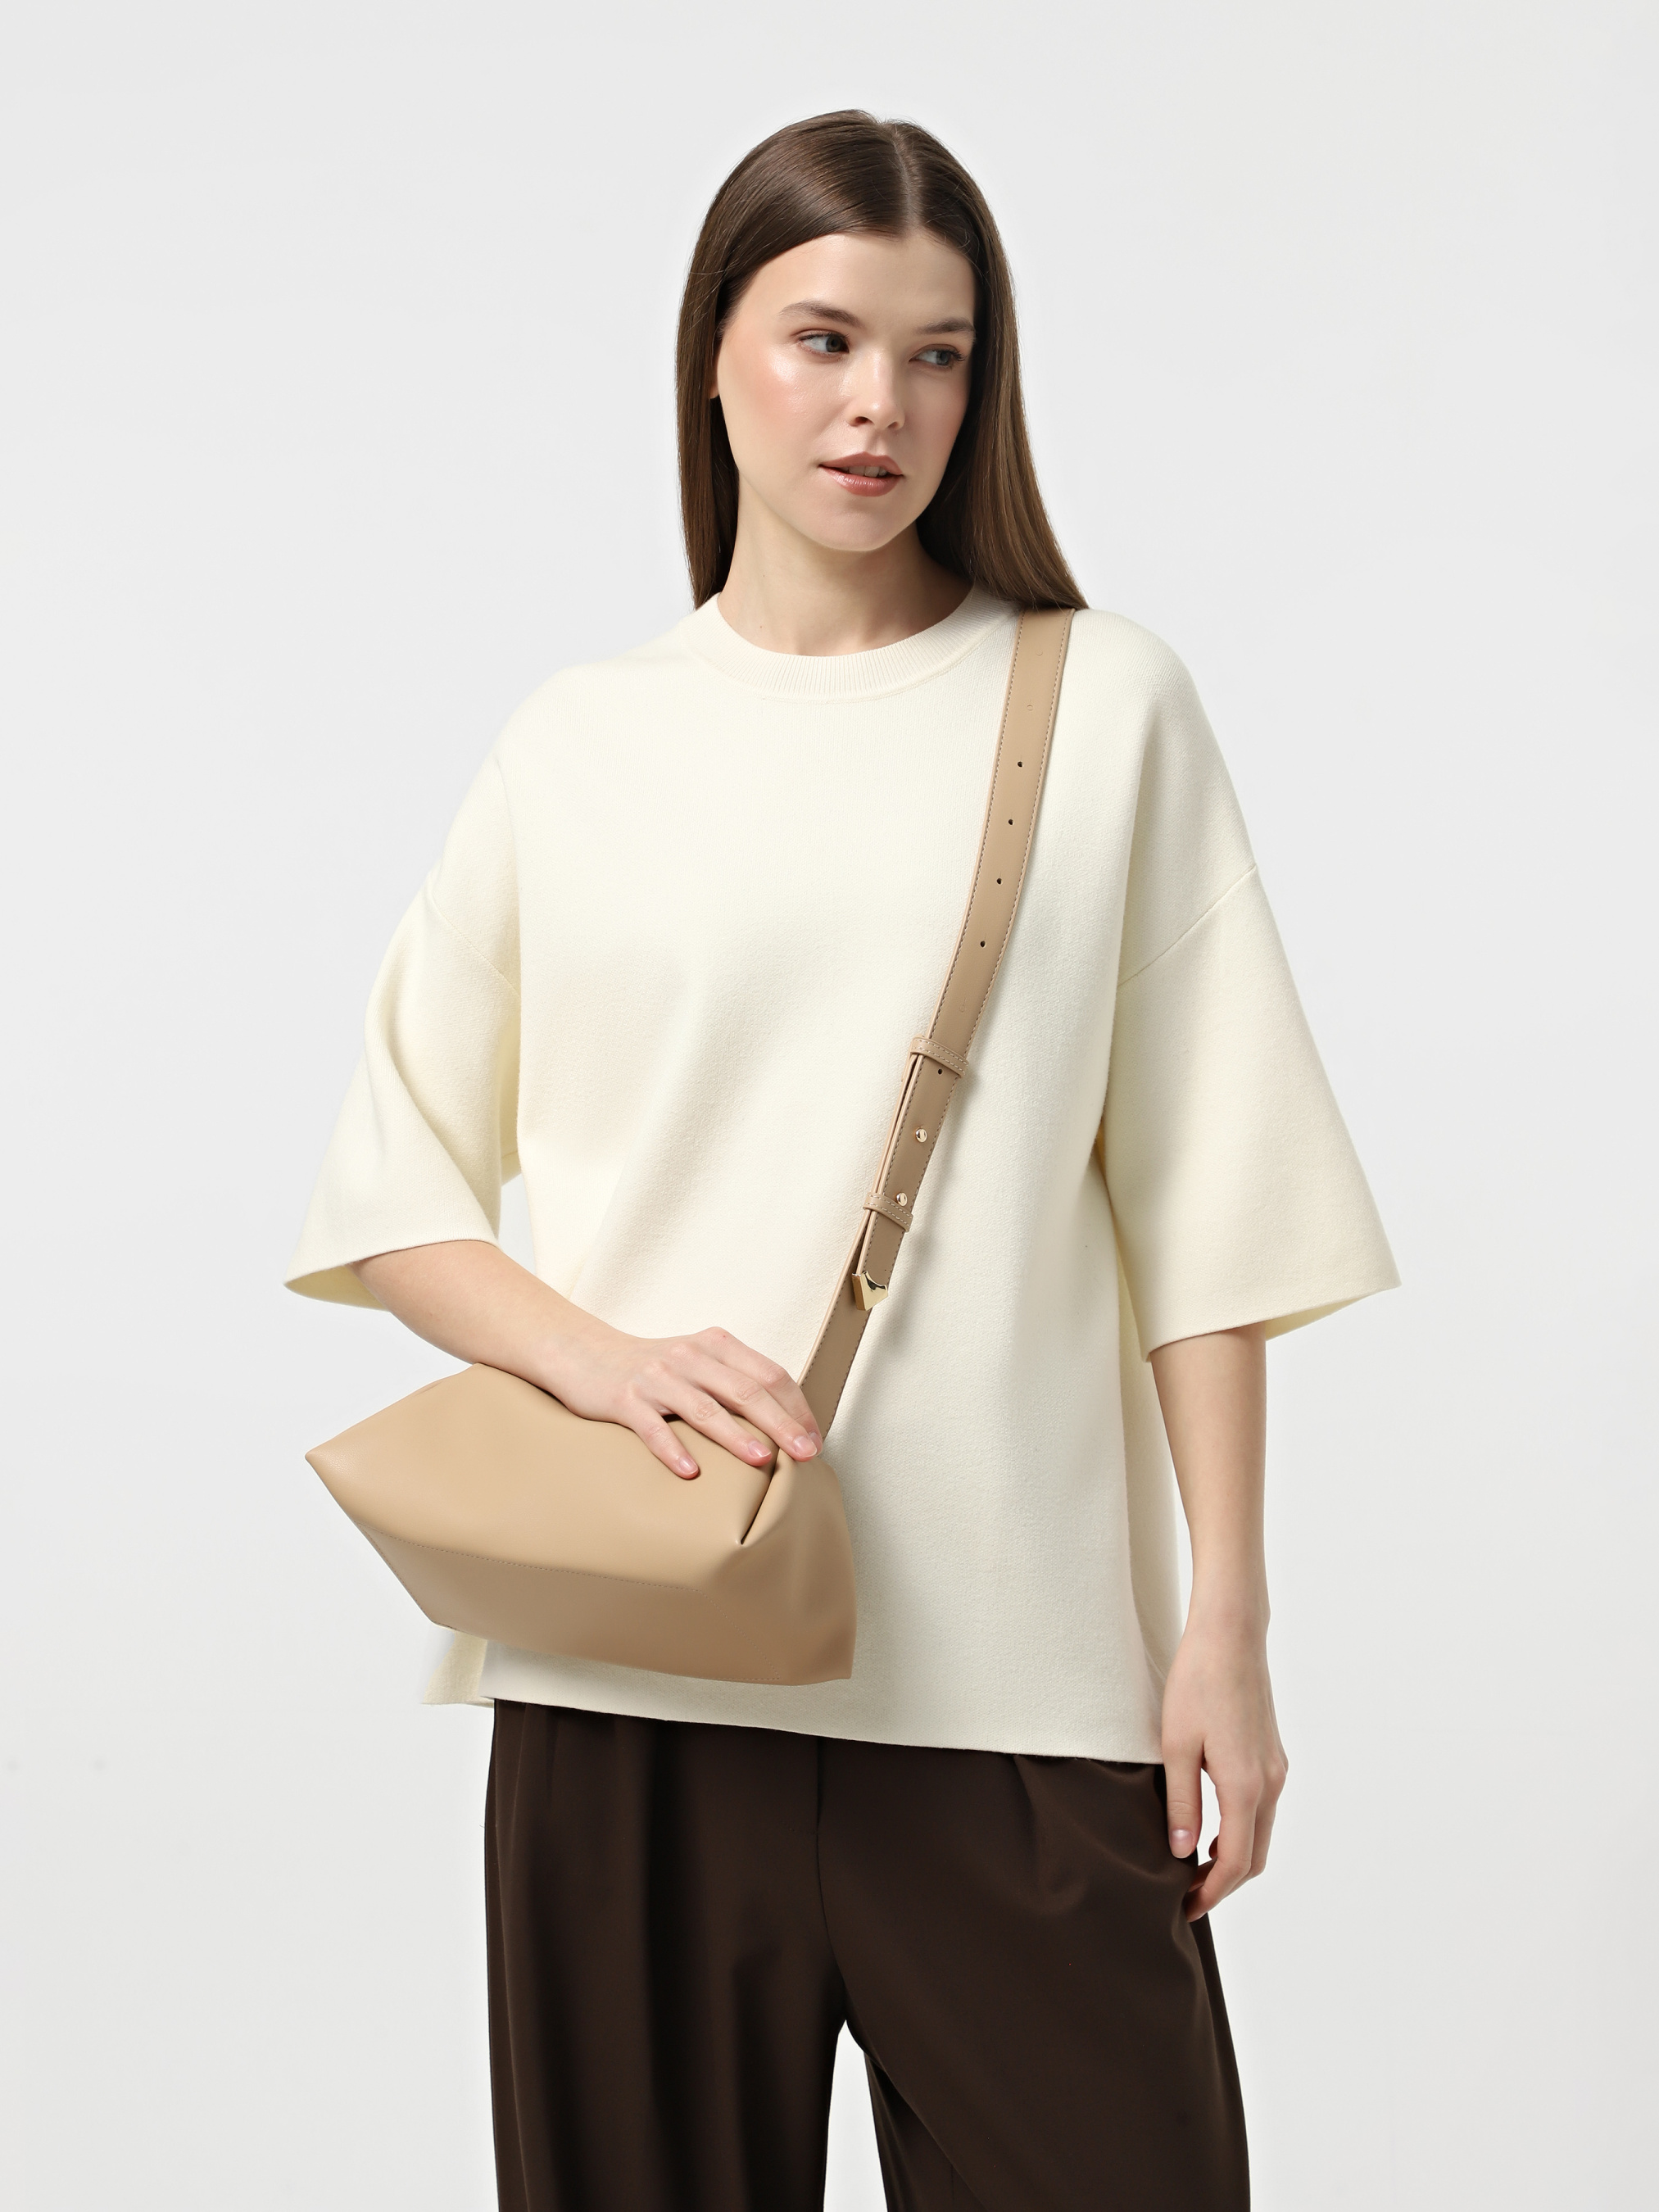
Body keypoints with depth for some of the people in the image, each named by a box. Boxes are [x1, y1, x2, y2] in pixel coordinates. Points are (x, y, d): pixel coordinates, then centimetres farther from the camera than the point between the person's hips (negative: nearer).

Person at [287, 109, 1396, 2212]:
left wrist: (1227, 1622, -2)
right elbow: (386, 1198, 10)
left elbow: (1203, 1208, 3)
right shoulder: (582, 745, 8)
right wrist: (601, 1356, -8)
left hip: (1020, 1669, -1)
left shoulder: (1105, 711, 6)